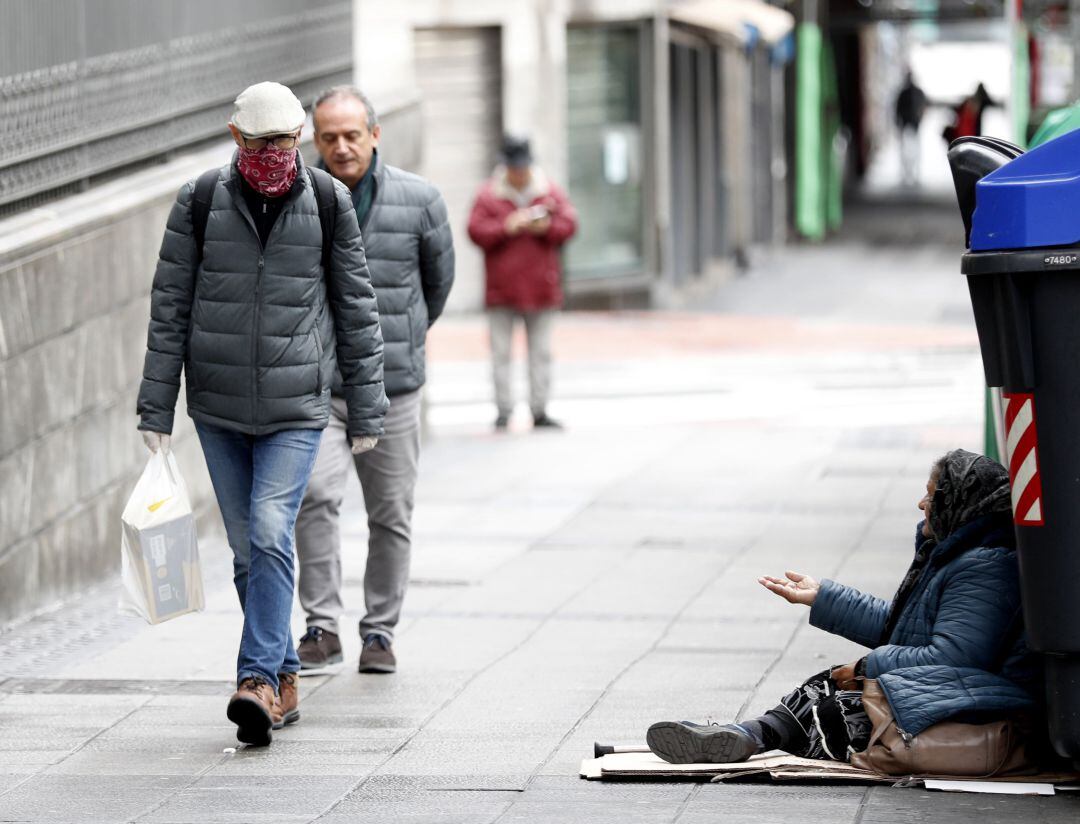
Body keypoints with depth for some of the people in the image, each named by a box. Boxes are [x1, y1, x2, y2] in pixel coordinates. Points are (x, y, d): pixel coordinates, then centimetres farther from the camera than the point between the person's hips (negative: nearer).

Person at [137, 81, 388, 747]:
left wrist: (367, 409, 6)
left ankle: (258, 678, -19)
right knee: (248, 549, 7)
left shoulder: (328, 203, -1)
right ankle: (284, 679, 18)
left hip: (297, 407, -2)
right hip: (218, 411, 2)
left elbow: (357, 310, 5)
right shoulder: (199, 204, 0)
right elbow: (169, 309, 3)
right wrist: (157, 409, 1)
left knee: (271, 535, -17)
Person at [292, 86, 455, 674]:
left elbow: (439, 277, 17)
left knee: (391, 515, 6)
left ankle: (380, 630, 20)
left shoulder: (418, 201, 0)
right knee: (315, 494, -20)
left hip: (392, 385, 1)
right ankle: (322, 626, -13)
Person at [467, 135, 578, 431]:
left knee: (541, 351, 4)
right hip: (501, 289, -1)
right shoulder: (489, 195, 2)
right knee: (501, 353, -1)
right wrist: (506, 228, -18)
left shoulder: (551, 193, 7)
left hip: (541, 289, 1)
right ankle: (504, 410, 4)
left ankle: (539, 410, 10)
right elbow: (476, 231, -4)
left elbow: (569, 225, 4)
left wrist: (546, 227, -16)